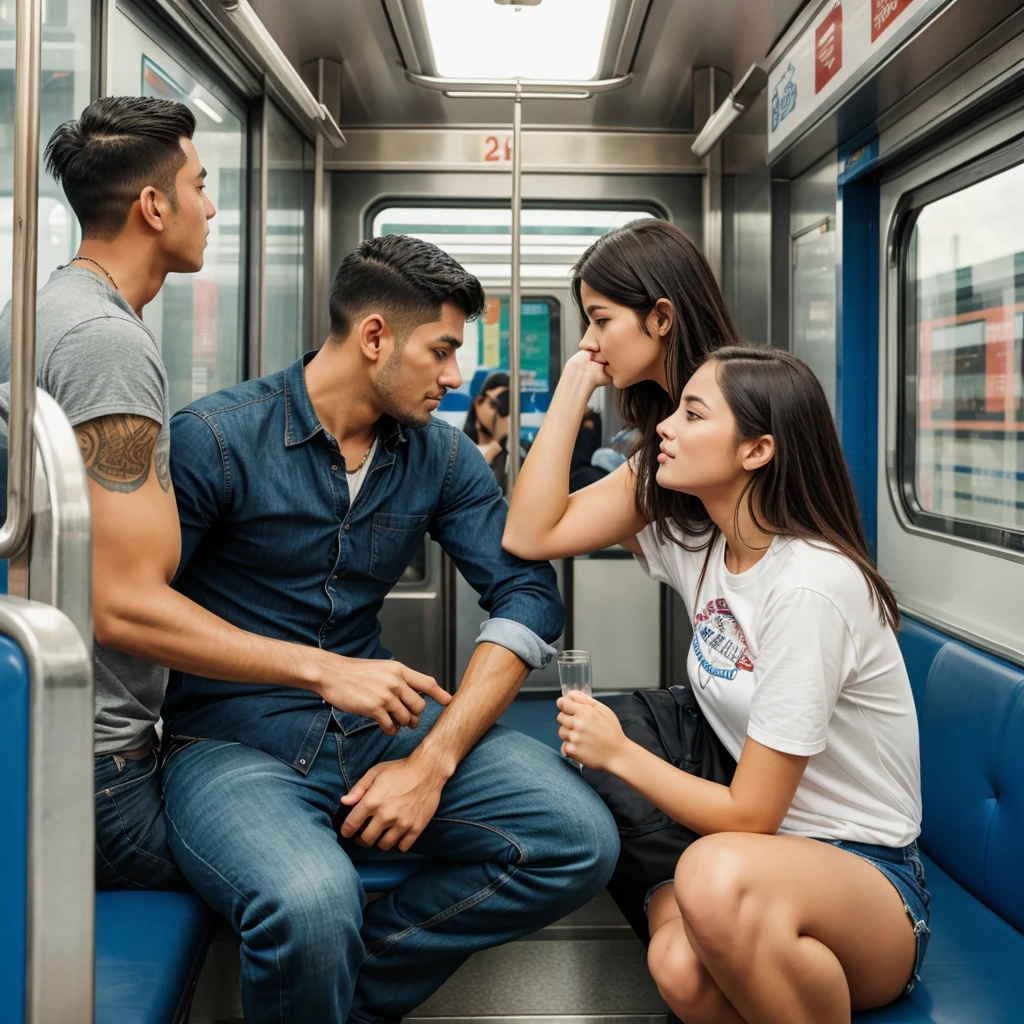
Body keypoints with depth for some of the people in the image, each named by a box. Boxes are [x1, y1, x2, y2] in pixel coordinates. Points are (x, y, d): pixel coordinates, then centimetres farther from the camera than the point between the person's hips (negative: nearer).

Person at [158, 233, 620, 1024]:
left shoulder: (443, 456, 6)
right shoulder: (216, 439, -8)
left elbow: (529, 595, -1)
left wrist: (435, 759, -12)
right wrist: (320, 671, -14)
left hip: (379, 725, 5)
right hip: (234, 742, -5)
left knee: (579, 840, -14)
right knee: (311, 902, -35)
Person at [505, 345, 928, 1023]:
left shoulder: (810, 585, -23)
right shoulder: (693, 540, 2)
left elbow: (747, 816, -18)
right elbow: (530, 535, -1)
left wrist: (619, 753, -10)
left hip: (869, 876, -4)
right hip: (767, 861, 5)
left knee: (720, 877, -38)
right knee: (682, 969, -31)